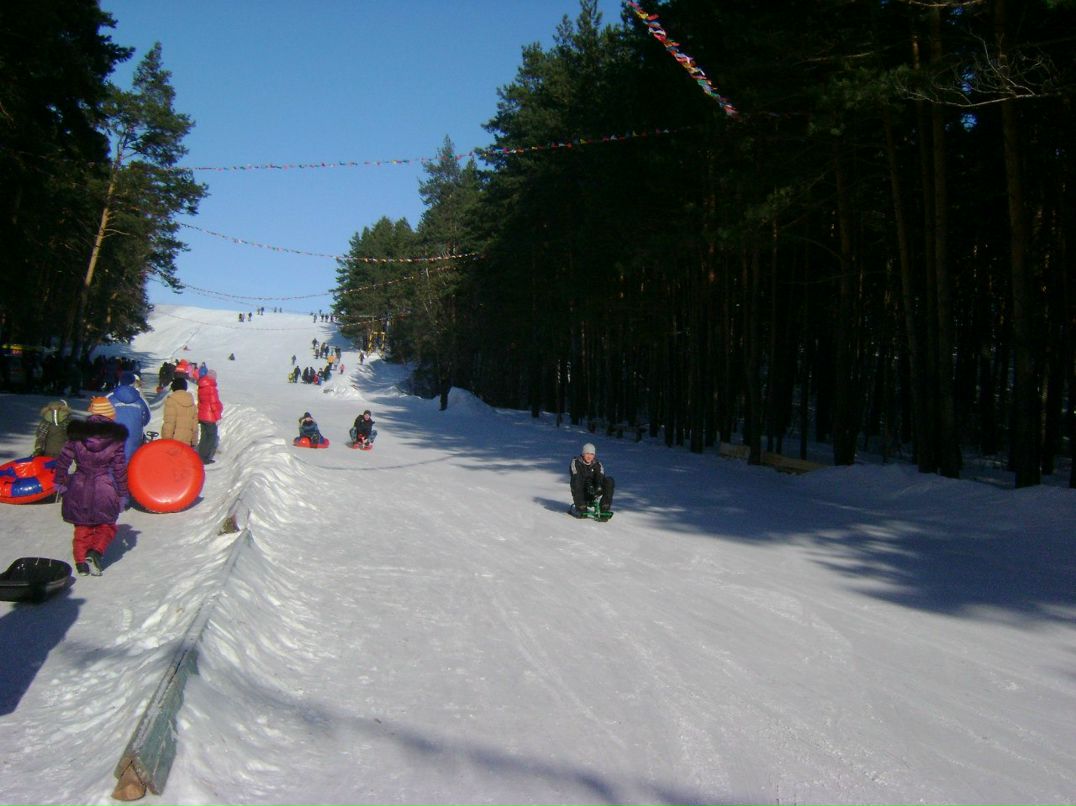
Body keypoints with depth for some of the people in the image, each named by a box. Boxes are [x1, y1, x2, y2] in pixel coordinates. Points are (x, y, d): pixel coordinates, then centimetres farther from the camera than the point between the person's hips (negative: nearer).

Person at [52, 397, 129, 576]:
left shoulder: (76, 434, -2)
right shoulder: (115, 438, -7)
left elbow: (63, 459, 1)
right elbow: (120, 468, -3)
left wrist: (60, 481, 13)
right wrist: (122, 494, 4)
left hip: (79, 488, 2)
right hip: (104, 490, -2)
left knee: (82, 528, 18)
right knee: (106, 527, 14)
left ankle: (81, 561, 12)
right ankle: (96, 552, -9)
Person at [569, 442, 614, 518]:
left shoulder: (597, 464, 4)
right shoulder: (576, 462, -5)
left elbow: (600, 477, -13)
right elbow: (576, 477, -22)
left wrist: (598, 486, -36)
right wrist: (588, 486, -37)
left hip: (593, 492, 3)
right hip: (581, 491, -3)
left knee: (609, 480, -19)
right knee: (576, 482, -37)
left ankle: (605, 507, -19)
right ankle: (581, 508, -23)